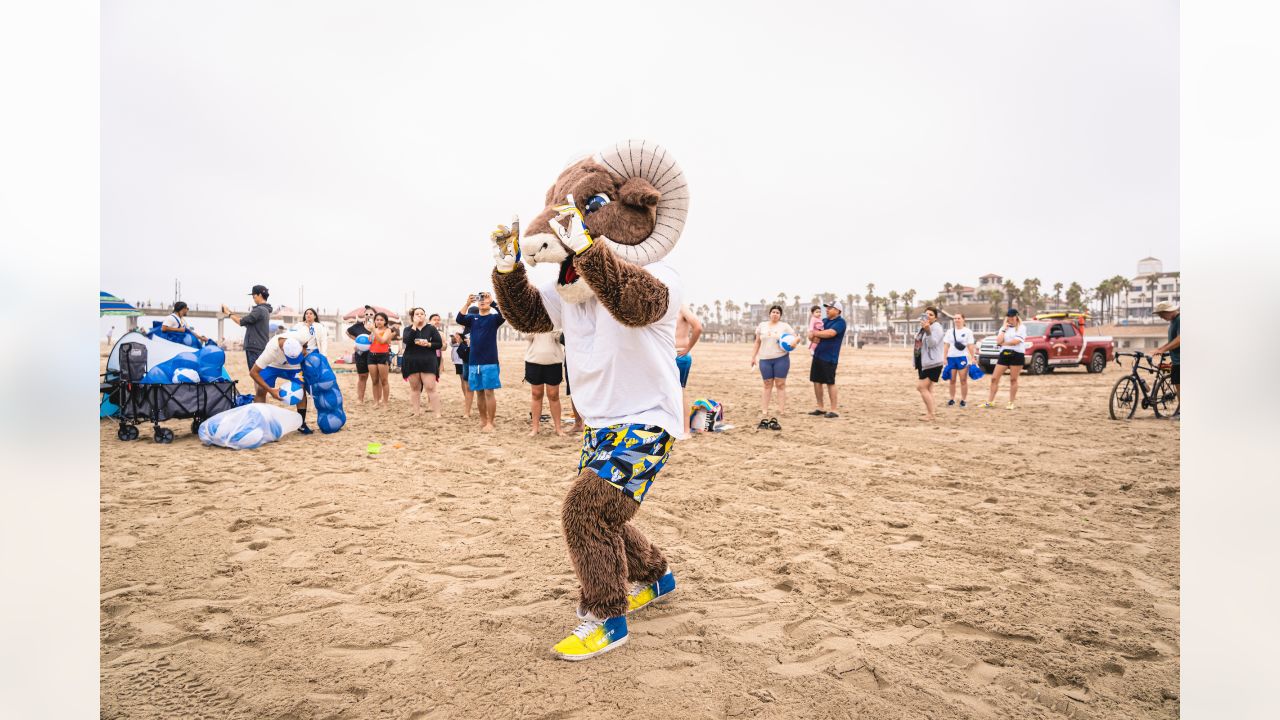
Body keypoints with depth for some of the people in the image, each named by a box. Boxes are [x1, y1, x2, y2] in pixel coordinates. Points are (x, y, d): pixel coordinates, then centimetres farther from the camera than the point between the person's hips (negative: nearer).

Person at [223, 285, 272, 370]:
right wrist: (231, 312, 16)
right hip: (261, 347, 10)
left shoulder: (259, 310, -14)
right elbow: (247, 322, 19)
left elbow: (242, 322, -13)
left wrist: (229, 314, 3)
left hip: (256, 348, -10)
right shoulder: (265, 310, 17)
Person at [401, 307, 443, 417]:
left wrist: (428, 344, -17)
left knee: (431, 388, -9)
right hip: (412, 363, 2)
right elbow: (406, 341, -13)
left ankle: (437, 413, -9)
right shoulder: (408, 329, 7)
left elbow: (440, 344, 0)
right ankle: (414, 412, 16)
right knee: (414, 388, 9)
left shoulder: (431, 328, 4)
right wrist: (414, 326, -12)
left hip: (428, 362, -2)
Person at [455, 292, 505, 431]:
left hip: (490, 362, -3)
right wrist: (467, 303, -18)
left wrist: (492, 301, -23)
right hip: (473, 362, 4)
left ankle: (490, 423, 0)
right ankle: (483, 420, 19)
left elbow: (504, 314, -18)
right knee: (479, 392, 9)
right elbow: (459, 319, -8)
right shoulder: (472, 318, 11)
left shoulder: (494, 318, 3)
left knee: (489, 392, -5)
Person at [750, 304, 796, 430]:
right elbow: (757, 342, 15)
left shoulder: (785, 326, 4)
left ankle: (781, 411, 1)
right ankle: (764, 414, 6)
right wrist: (753, 356, 10)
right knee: (767, 385, 4)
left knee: (780, 384, -2)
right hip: (765, 359, 2)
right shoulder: (762, 326, 11)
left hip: (781, 359, -2)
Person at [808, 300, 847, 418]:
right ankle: (820, 408, 19)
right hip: (818, 355, 7)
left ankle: (834, 410, 4)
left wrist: (816, 333, -8)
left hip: (829, 358, -7)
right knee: (817, 381, 9)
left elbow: (830, 333, -23)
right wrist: (814, 337, -14)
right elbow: (812, 334, 10)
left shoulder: (840, 322, -7)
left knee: (830, 383, -4)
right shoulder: (824, 321, 15)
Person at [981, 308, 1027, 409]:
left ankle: (1012, 403, 9)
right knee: (994, 378, 0)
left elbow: (1017, 341, -15)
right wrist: (1004, 329, -3)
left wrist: (1003, 343, -4)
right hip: (1004, 354, 4)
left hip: (1017, 355, -4)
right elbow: (999, 341, -3)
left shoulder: (1021, 328, -1)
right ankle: (990, 401, 6)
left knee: (1013, 380, 1)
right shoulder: (1003, 328, 12)